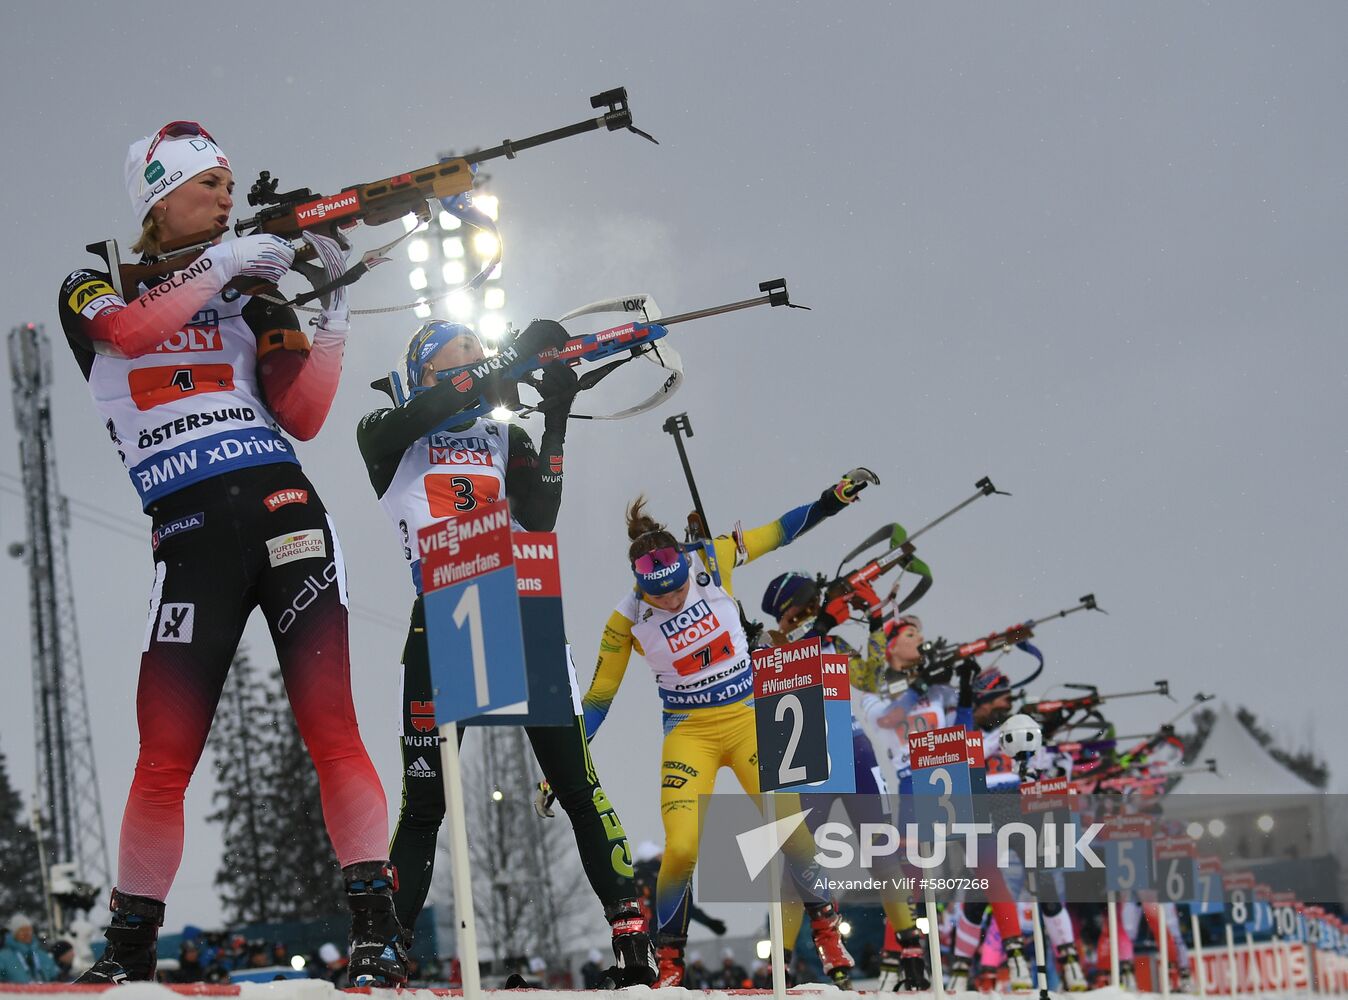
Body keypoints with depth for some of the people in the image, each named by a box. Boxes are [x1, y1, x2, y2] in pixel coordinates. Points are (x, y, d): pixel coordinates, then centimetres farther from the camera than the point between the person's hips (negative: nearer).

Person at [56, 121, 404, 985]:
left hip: (283, 509, 1)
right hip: (190, 538, -1)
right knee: (165, 757, -5)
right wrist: (221, 266, -11)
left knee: (332, 730, -11)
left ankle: (377, 928, -14)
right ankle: (130, 946, 8)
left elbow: (302, 418, 7)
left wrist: (334, 312, 0)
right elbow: (131, 329, -12)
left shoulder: (252, 291, 17)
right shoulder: (93, 289, 13)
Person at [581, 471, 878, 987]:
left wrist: (836, 496, 1)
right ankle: (668, 959, 4)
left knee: (789, 828, -12)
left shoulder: (712, 563, -9)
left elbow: (780, 532, 4)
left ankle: (825, 929, 11)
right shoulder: (626, 620, -10)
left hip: (749, 717, 1)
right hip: (689, 732, -1)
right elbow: (598, 698, -1)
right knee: (681, 849, -17)